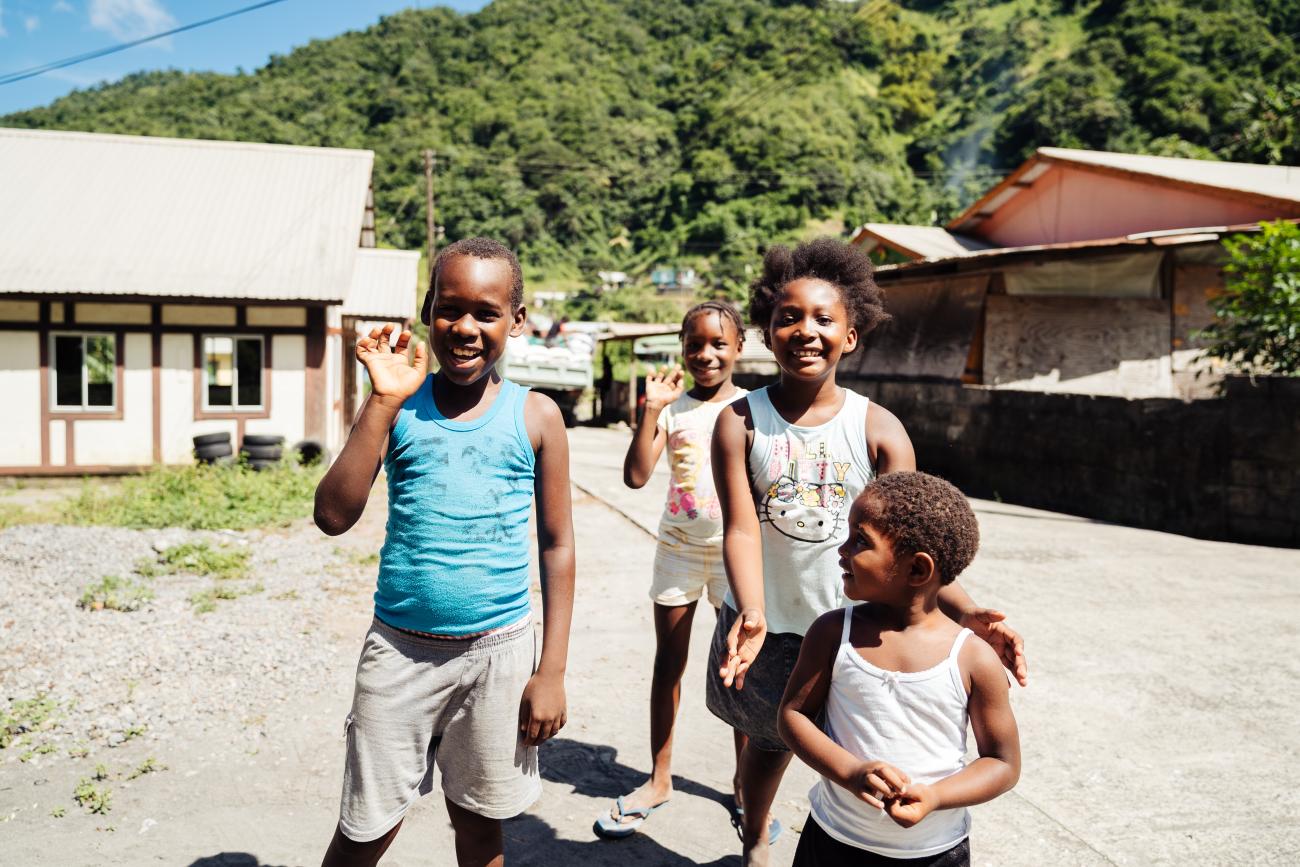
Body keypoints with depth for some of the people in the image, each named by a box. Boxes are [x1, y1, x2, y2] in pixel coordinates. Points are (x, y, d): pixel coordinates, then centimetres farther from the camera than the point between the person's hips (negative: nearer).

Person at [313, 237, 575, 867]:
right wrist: (382, 403, -18)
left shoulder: (535, 416, -3)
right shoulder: (401, 406, -2)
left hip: (498, 651, 0)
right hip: (400, 649, 0)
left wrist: (552, 670, -1)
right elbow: (333, 517, -11)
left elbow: (557, 545, 1)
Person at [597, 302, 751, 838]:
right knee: (668, 662, 10)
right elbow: (636, 476, -14)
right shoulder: (671, 407, -4)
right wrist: (650, 410, -22)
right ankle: (659, 779, 25)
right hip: (678, 549, 1)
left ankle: (745, 779, 26)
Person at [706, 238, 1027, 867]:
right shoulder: (741, 421, -10)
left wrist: (964, 612, -32)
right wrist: (752, 614, -36)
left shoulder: (879, 430, -9)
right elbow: (741, 527, -19)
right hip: (767, 626, 1)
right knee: (768, 744, 21)